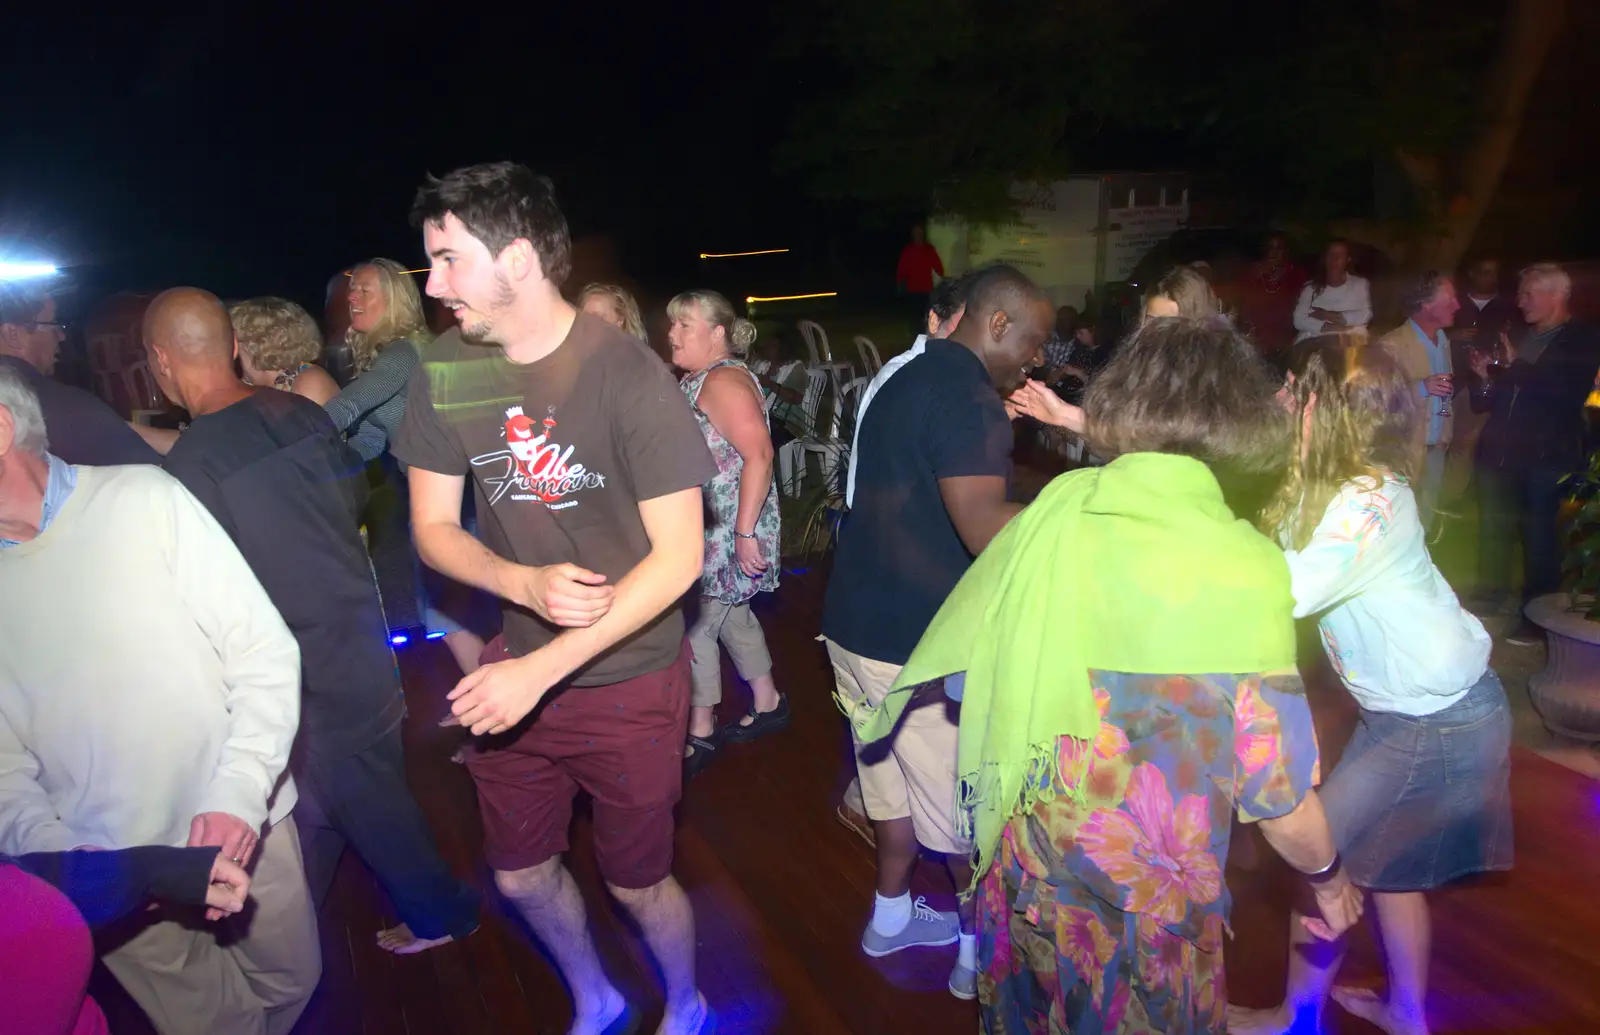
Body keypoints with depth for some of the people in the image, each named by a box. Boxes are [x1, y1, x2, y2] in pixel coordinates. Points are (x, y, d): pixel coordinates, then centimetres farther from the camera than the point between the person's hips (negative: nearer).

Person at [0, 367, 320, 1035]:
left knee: (291, 980, 17)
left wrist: (238, 795, -22)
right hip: (113, 884, 2)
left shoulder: (143, 498, -12)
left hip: (241, 829, -1)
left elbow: (263, 651, -12)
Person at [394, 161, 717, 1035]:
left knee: (635, 882, 13)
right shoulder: (446, 373, -6)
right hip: (516, 670, 5)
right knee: (519, 876, 20)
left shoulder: (627, 375, -22)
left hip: (627, 680, -5)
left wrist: (541, 671, -26)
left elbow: (677, 557, -22)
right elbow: (432, 526, -1)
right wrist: (528, 585, -21)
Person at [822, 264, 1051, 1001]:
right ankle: (984, 950, 26)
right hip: (918, 640, -9)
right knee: (968, 803, 8)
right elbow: (985, 531, -29)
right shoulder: (968, 398, -18)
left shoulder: (909, 378, 13)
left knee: (896, 776, 23)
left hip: (860, 622, 9)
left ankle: (891, 916, 39)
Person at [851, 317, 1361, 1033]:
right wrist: (1328, 877, 6)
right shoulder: (1243, 566, -20)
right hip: (1147, 905, -3)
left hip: (1020, 866, 4)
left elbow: (955, 670, -1)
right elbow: (1274, 792, -14)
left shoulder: (1052, 508, -10)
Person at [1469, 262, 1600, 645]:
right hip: (1500, 451, 6)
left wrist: (1518, 367, -17)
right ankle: (1490, 598, 32)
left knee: (1540, 539, -1)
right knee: (1494, 531, 15)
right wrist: (1486, 379, -4)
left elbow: (1568, 394, -19)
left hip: (1546, 456, -6)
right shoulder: (1518, 337, 12)